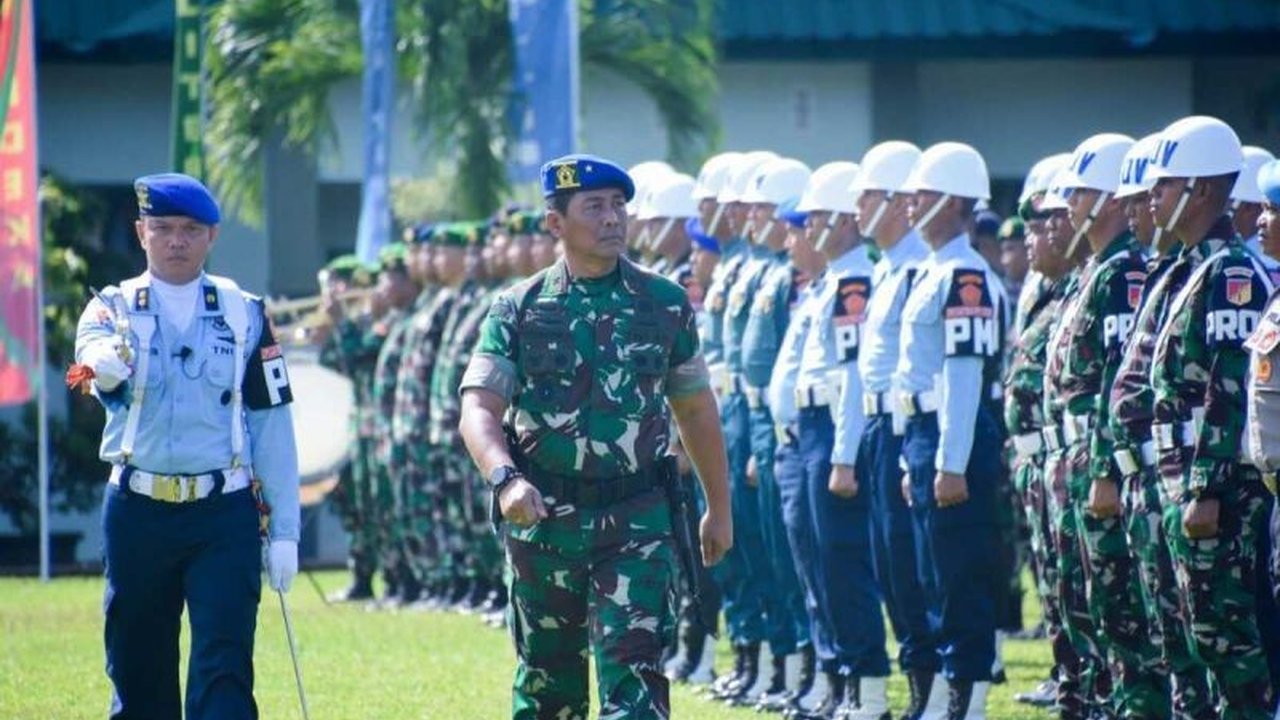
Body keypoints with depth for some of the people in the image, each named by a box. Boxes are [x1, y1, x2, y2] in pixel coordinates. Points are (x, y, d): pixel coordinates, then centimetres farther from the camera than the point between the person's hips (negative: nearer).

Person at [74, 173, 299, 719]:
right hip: (137, 510, 1)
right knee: (138, 674, 8)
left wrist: (284, 531, 0)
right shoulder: (114, 307, 4)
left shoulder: (244, 314, 5)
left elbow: (272, 426, 4)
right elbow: (92, 352, -20)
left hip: (224, 515, -1)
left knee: (224, 672, -11)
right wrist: (106, 360, -46)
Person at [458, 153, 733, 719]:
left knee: (634, 674, -12)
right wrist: (505, 478, -28)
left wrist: (719, 507, 17)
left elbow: (696, 410, 14)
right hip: (543, 519, 0)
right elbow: (478, 408, -9)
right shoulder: (519, 311, 1)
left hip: (636, 522, 0)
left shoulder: (664, 305, 5)